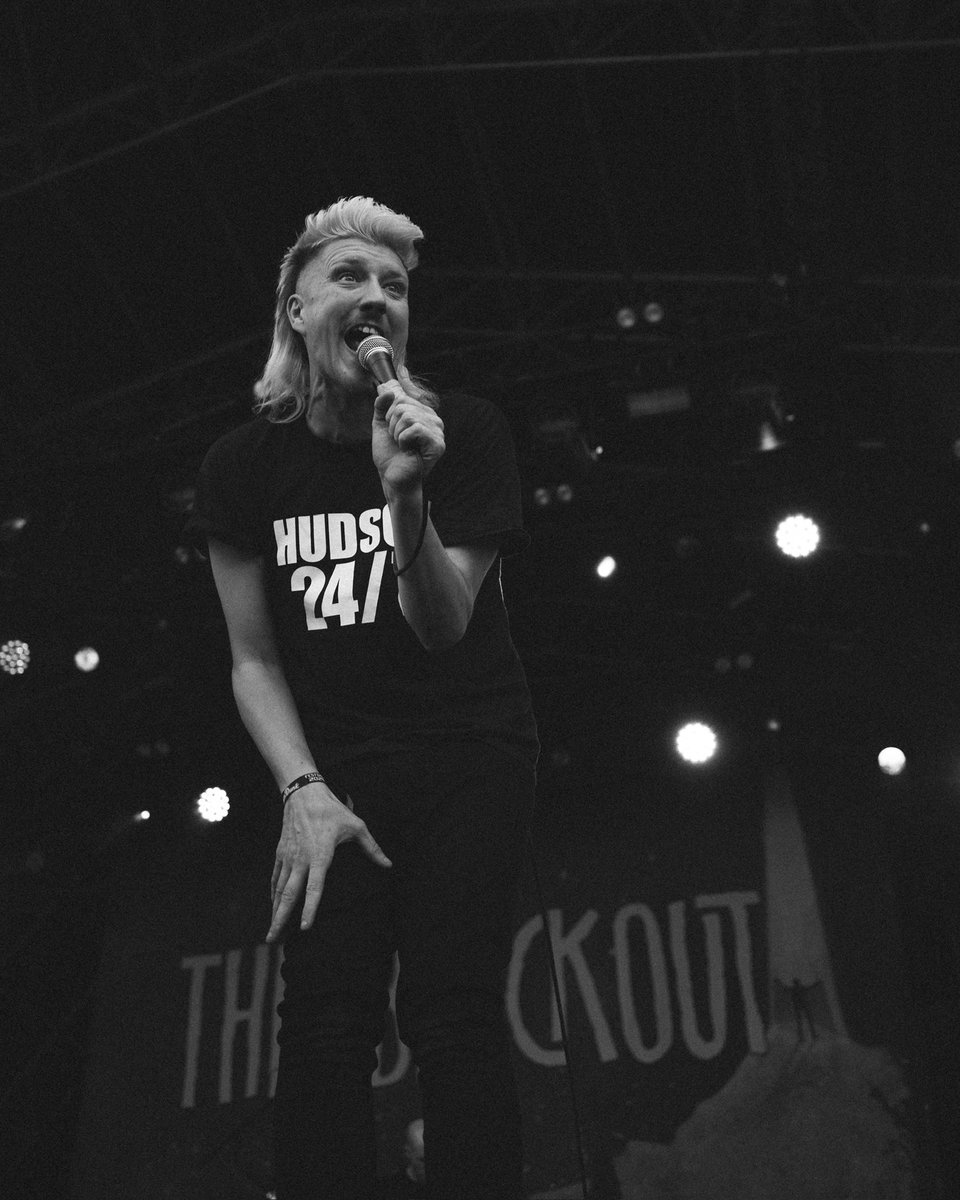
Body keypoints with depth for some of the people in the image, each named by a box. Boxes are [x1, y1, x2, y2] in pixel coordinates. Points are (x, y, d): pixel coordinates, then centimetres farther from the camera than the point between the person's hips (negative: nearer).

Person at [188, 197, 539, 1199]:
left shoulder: (465, 433, -6)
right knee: (325, 1026, -7)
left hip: (468, 756, -1)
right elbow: (254, 660, 2)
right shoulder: (245, 464, -1)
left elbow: (443, 627, -12)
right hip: (333, 767, 2)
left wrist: (404, 495, -29)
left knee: (451, 1019, -10)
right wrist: (302, 791, -11)